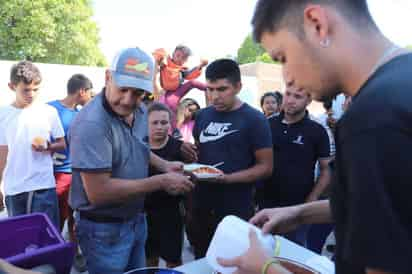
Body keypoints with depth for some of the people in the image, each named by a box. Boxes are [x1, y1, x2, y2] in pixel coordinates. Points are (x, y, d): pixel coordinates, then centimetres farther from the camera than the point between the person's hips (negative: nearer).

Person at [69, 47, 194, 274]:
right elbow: (98, 192, -30)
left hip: (137, 219, 8)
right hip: (104, 229, -7)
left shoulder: (140, 111, -3)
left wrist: (164, 165, -3)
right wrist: (161, 182, -25)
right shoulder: (91, 124, -28)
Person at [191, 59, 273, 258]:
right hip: (202, 207, 5)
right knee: (201, 263, 20)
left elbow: (265, 167, -12)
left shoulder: (254, 120, -10)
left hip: (237, 211, -5)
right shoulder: (202, 116, 6)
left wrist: (227, 178, -23)